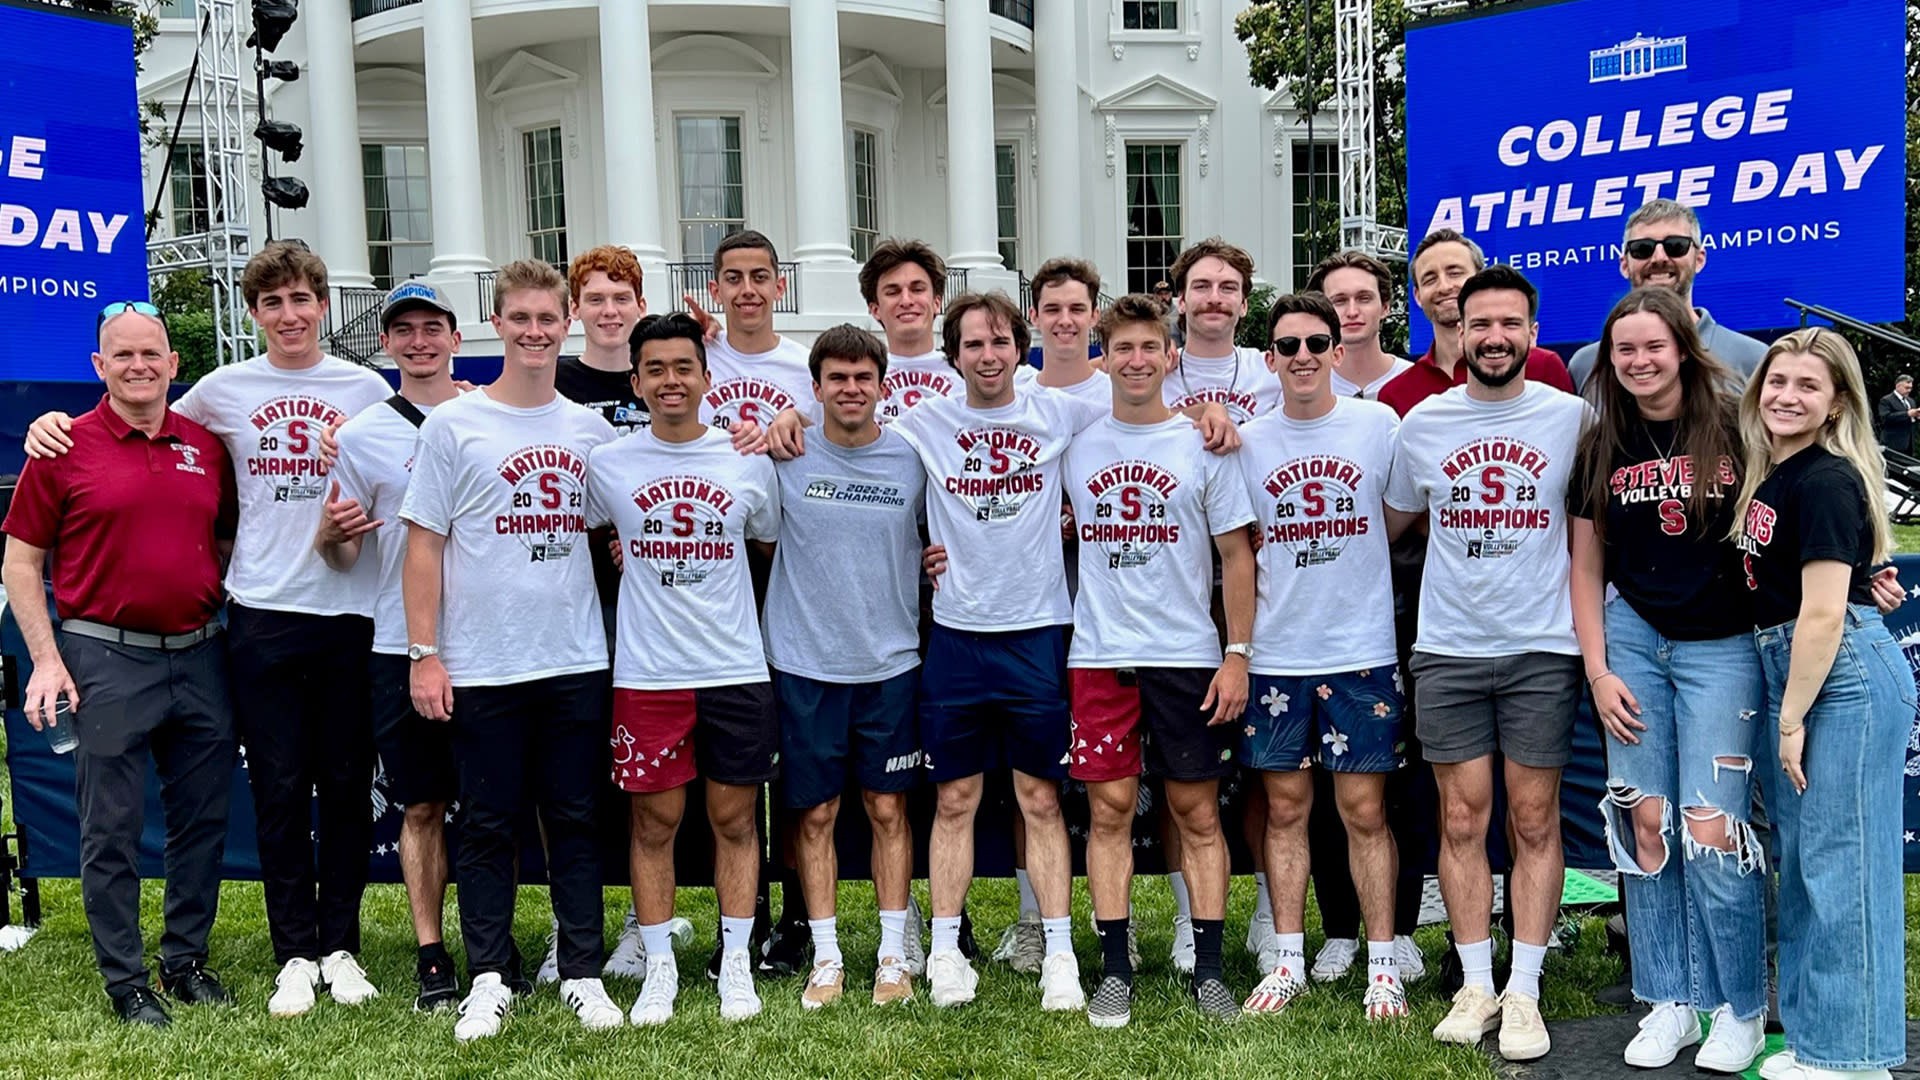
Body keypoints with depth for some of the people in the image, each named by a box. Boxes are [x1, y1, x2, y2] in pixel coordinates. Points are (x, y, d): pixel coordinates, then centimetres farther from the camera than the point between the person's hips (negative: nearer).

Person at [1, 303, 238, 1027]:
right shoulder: (64, 447, -3)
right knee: (112, 829, 3)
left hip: (201, 657, 4)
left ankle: (187, 959, 26)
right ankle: (125, 979, 16)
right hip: (108, 660, -4)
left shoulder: (207, 446, 7)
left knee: (203, 819, 10)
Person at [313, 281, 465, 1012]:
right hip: (402, 645, 0)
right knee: (422, 806, 7)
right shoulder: (361, 435, 3)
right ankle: (431, 956, 18)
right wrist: (329, 534, -17)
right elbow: (343, 557, 4)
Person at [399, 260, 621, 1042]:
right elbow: (425, 545, -2)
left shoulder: (591, 429, 8)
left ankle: (582, 974, 18)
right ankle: (489, 979, 17)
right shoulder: (453, 426, -2)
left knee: (574, 822, 9)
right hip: (481, 668, -2)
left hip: (577, 662, 3)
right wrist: (424, 654, -6)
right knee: (488, 827, 6)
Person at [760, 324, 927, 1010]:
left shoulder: (913, 459, 1)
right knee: (815, 814, 7)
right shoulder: (784, 455, -2)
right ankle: (826, 960, 19)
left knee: (889, 809, 7)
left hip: (891, 662, 1)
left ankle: (893, 956, 19)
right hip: (804, 663, 0)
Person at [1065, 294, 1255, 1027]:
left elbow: (1237, 554, 2)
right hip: (1099, 656, 1)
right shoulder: (1075, 444, 6)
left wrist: (1238, 652, -4)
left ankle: (1209, 972, 14)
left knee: (1197, 811, 4)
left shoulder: (1203, 444, 2)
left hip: (1188, 656, -1)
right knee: (1109, 809, 3)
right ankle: (1114, 971, 12)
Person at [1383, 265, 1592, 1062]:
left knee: (1534, 821, 4)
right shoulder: (1422, 421, 4)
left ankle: (1524, 992, 12)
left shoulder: (1571, 417, 0)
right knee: (1462, 819, 5)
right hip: (1447, 649, 1)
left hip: (1542, 648, -1)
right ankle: (1476, 985, 15)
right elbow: (1390, 523, 17)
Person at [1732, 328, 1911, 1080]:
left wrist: (1792, 720, -13)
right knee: (1802, 857, 15)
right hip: (1789, 670, 10)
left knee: (1840, 860, -3)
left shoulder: (1826, 482, -14)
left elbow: (1823, 614, -17)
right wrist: (1784, 712, 14)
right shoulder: (1769, 474, 12)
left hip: (1844, 677, -10)